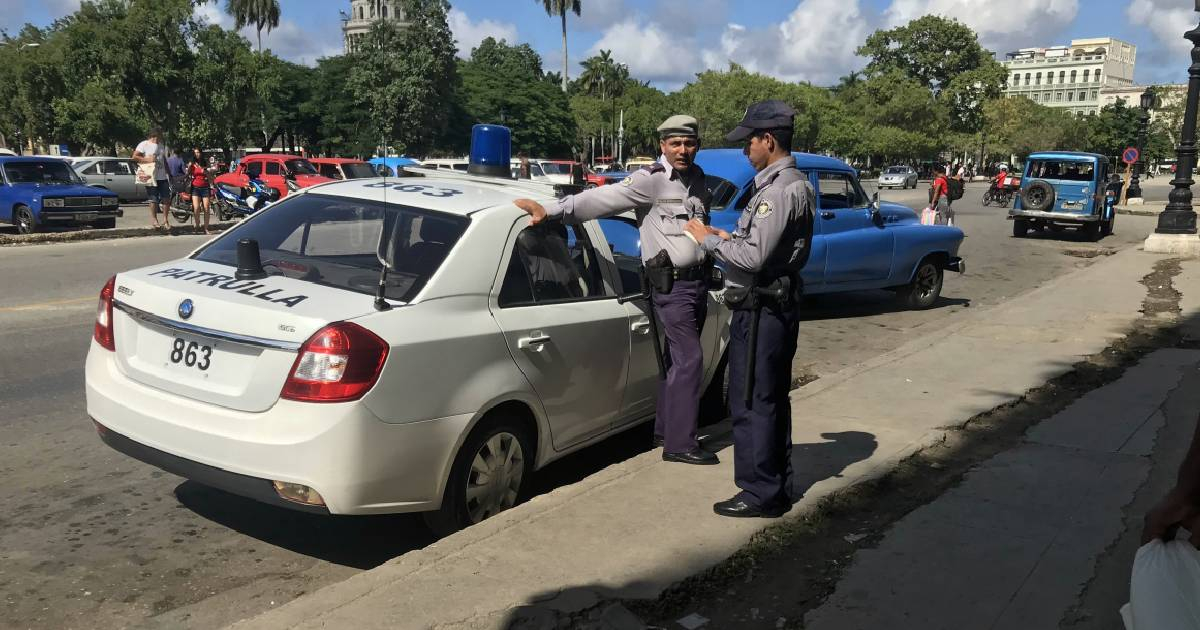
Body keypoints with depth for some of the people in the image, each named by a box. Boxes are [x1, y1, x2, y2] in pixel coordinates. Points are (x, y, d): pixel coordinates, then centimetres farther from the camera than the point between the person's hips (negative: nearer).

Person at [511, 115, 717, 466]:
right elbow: (602, 198, -24)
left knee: (678, 358, 15)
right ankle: (679, 444, -4)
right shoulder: (651, 180, -13)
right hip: (672, 285, -8)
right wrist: (551, 210, -33)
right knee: (689, 359, -11)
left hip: (698, 280, 8)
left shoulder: (698, 180, 11)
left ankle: (665, 430, 27)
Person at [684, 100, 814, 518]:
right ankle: (777, 486, 29)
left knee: (751, 403, -2)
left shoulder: (779, 190, -20)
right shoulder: (794, 184, 14)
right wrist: (729, 237, 10)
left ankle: (760, 493, 8)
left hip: (760, 309, -11)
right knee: (772, 399, 18)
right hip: (779, 305, 11)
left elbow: (754, 257, -24)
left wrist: (709, 240, -11)